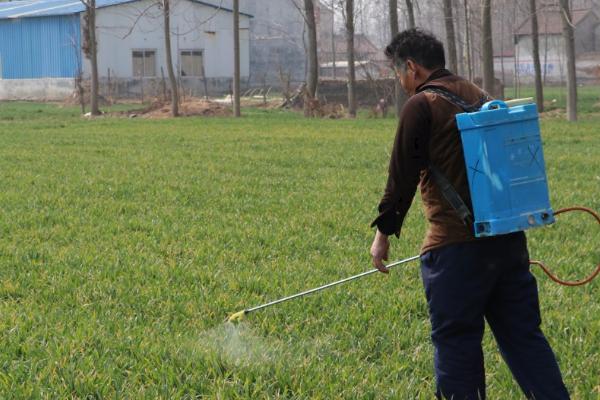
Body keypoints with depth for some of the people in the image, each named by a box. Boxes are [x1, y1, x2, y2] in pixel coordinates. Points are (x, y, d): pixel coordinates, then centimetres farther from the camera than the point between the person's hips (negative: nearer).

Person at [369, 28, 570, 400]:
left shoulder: (421, 105, -7)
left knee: (456, 340, 2)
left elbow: (402, 175, -9)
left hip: (456, 245, -7)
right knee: (523, 334, 10)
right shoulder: (481, 97, 16)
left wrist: (384, 232, 0)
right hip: (509, 237, 7)